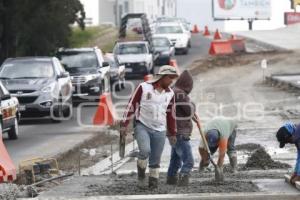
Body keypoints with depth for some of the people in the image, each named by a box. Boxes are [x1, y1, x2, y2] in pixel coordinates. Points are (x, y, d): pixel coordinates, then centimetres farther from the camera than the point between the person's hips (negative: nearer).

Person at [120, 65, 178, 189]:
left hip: (159, 131, 4)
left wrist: (173, 133, 17)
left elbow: (171, 114, 15)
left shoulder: (169, 93, 5)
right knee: (145, 150, -24)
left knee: (156, 158, 3)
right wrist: (124, 125, -8)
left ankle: (153, 181, 17)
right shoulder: (144, 87, -8)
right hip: (142, 126, -4)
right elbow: (131, 105, -6)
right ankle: (141, 174, -1)